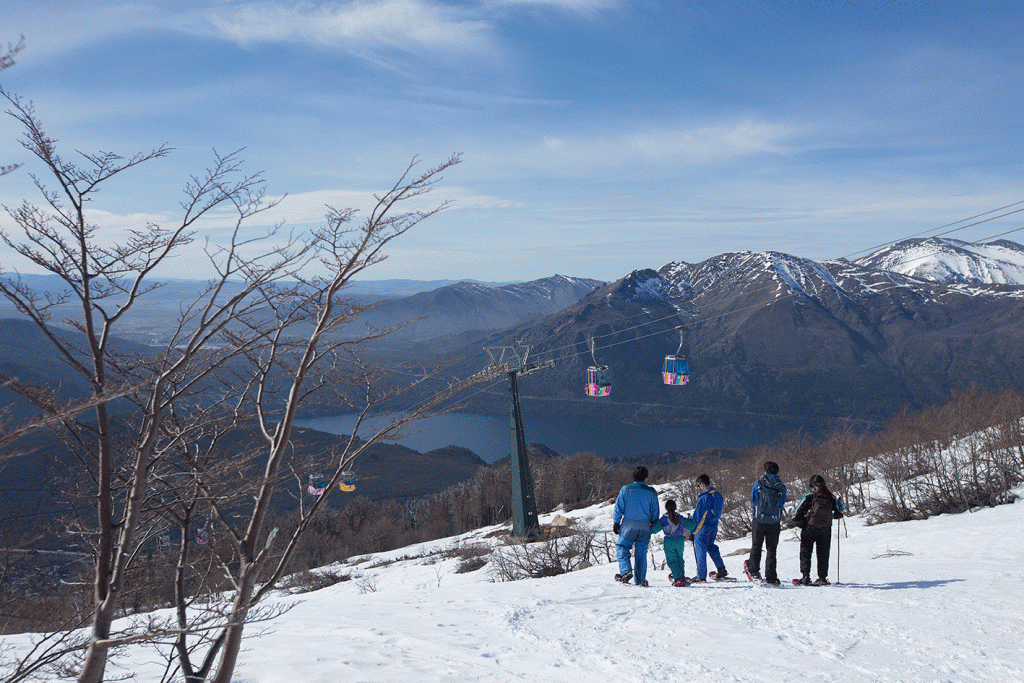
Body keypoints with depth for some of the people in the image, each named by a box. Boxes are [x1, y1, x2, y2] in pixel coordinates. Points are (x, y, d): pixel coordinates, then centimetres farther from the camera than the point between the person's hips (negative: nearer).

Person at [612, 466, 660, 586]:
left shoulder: (626, 489, -5)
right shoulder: (651, 492, -1)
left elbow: (618, 508, -2)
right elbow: (655, 512, 6)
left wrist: (616, 522, 7)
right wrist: (653, 526, 19)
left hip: (629, 525, -2)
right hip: (645, 526, 2)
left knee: (621, 547, 13)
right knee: (641, 553, 11)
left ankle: (626, 570, -7)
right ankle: (640, 579, 14)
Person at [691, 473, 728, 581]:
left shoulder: (704, 498, -21)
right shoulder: (717, 495, 4)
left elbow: (698, 515, -17)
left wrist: (694, 530, -10)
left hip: (703, 528, -8)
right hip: (714, 526, 8)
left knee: (700, 551, 1)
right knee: (711, 547, 23)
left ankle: (701, 576, 5)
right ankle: (721, 569, 18)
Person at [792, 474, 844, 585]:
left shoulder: (810, 493, 2)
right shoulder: (830, 495, 12)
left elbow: (800, 508, -5)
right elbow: (839, 509, 15)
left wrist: (796, 519, 5)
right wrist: (833, 516, 34)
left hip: (810, 527, -3)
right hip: (825, 529, 3)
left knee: (805, 551, 4)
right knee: (823, 554, 11)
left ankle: (805, 576, -4)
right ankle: (822, 577, 9)